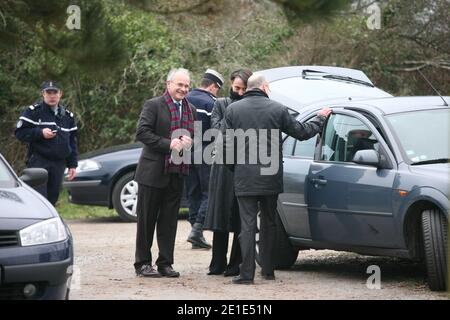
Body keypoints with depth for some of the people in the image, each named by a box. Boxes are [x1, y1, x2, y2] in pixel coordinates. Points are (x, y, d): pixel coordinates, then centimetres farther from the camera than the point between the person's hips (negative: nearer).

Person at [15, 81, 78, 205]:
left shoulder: (68, 116, 16)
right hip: (38, 162, -5)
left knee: (52, 198, 4)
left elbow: (72, 142, 19)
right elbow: (20, 132, -5)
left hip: (59, 164, 5)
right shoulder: (33, 111, 0)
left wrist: (72, 165, 13)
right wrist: (40, 133, -18)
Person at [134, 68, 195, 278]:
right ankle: (142, 263, 8)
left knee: (169, 220, 8)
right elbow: (142, 133, -14)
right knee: (146, 219, 2)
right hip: (153, 172, -5)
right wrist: (168, 144, -20)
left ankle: (165, 263, 15)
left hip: (176, 173, 5)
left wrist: (188, 142, -3)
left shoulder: (191, 110, 13)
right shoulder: (153, 105, -6)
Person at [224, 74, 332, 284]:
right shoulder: (277, 109, -1)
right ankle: (267, 270, 19)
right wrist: (321, 118, 24)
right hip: (271, 177, 1)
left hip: (244, 178, -1)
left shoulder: (233, 110, -1)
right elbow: (302, 132, 7)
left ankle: (247, 273, -6)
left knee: (247, 224, -1)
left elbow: (228, 144, 0)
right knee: (269, 223, 14)